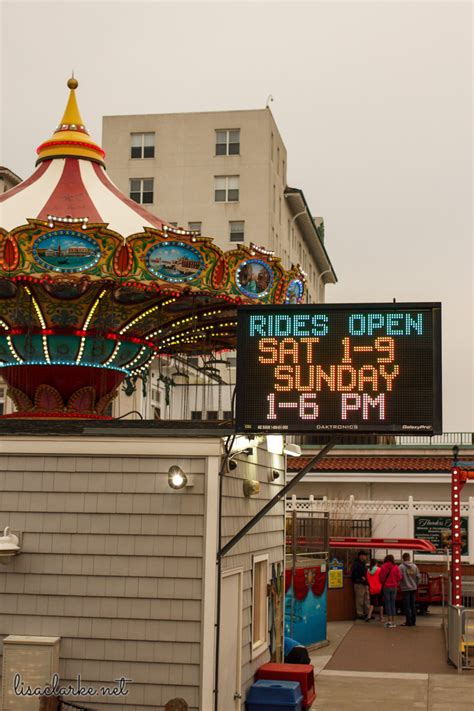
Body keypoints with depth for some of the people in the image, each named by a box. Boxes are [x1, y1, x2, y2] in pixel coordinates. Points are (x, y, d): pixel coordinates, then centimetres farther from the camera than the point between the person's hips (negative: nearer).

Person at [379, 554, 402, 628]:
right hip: (394, 587, 2)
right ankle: (393, 622, 8)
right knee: (393, 603, 9)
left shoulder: (384, 567, -8)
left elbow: (381, 577, -5)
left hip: (386, 587, -2)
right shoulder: (396, 567, -3)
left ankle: (390, 621, -3)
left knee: (387, 603, 2)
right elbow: (399, 577, -2)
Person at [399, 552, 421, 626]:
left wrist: (400, 585, 5)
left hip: (405, 588, -5)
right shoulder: (414, 566, 4)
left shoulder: (401, 567, -10)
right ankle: (413, 621, 14)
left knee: (407, 606, 0)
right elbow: (418, 577, 4)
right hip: (413, 588, 5)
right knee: (413, 605, 12)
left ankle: (408, 622, -2)